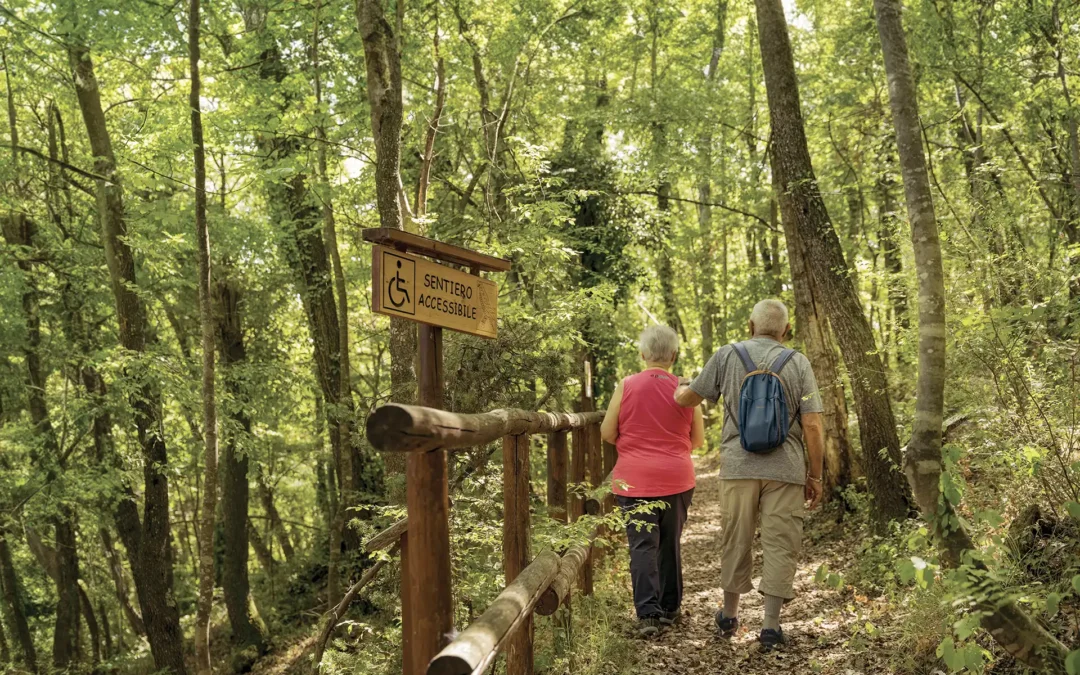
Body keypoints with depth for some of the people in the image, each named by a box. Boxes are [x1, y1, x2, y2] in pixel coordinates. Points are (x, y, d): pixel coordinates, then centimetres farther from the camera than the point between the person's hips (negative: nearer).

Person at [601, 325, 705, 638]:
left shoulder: (626, 386, -6)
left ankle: (648, 613, -13)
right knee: (670, 544, 16)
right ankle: (669, 608, 26)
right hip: (677, 478, 2)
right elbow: (698, 439, 8)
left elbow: (606, 433, -1)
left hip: (634, 479, -2)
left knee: (643, 545, -1)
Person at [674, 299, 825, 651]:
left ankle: (729, 615, 28)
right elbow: (812, 426, -4)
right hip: (785, 468, -1)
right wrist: (815, 475, 6)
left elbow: (688, 399, 11)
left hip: (739, 465, 1)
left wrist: (680, 390, 35)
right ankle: (771, 626, 5)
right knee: (780, 545, 4)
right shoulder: (798, 363, 0)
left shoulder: (727, 356, 2)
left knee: (736, 541, 13)